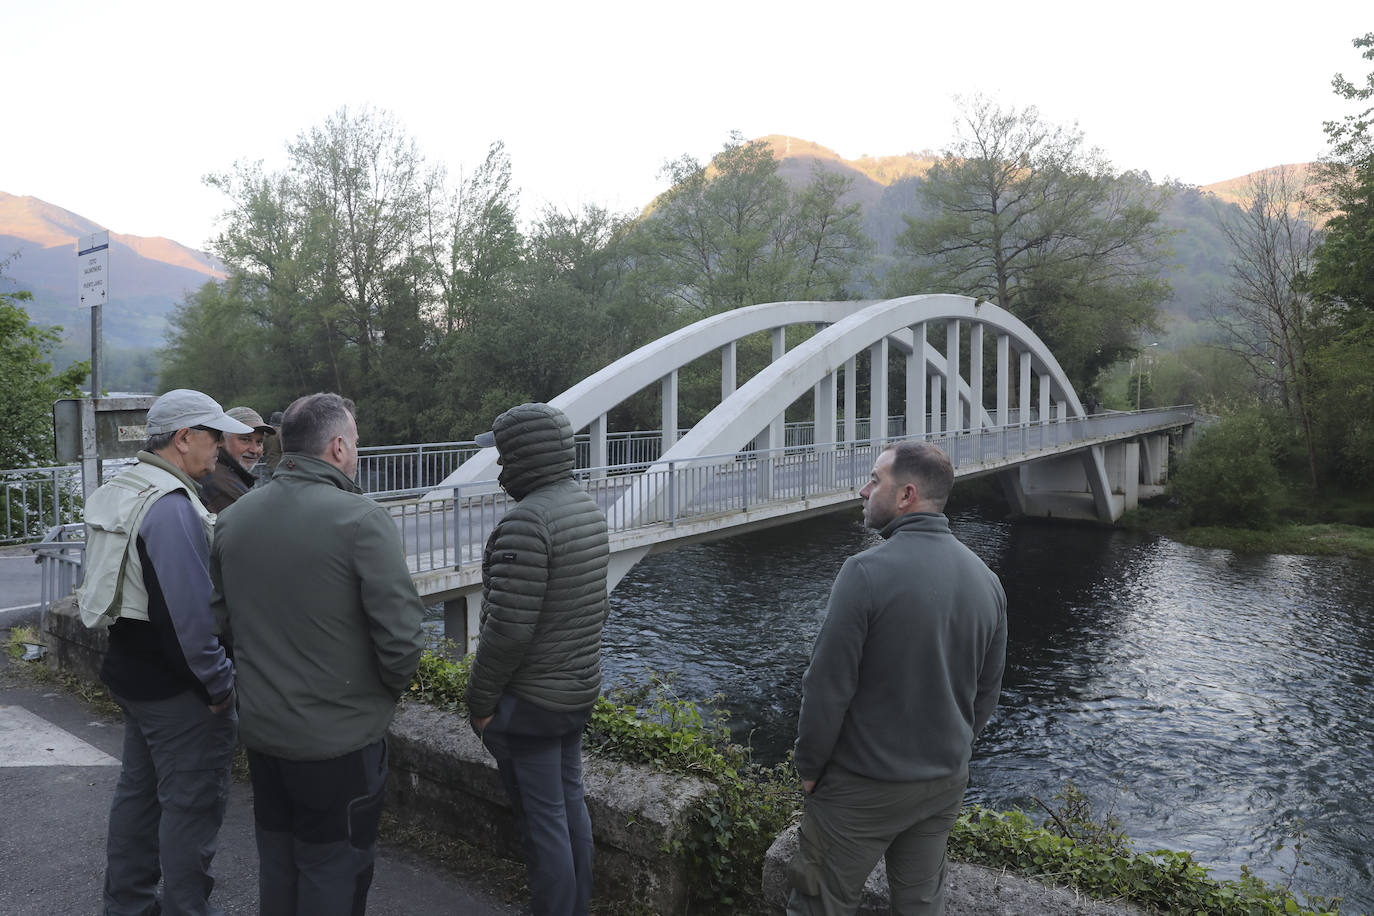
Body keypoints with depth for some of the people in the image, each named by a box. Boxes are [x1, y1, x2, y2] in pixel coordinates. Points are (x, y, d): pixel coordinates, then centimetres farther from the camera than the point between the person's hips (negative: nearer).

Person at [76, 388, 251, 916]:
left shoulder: (118, 493, 9)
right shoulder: (171, 507, -24)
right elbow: (191, 611, -27)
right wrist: (219, 683, -18)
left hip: (129, 670, 10)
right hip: (175, 685, -10)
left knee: (139, 787, 22)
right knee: (192, 802, 3)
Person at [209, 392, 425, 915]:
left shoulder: (233, 518, 0)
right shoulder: (361, 519, -21)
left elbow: (221, 617, 9)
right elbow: (400, 634, -22)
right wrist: (393, 684, -2)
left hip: (260, 729, 6)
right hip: (340, 737, -6)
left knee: (277, 862, 23)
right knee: (334, 870, 10)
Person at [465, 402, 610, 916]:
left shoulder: (527, 521, -24)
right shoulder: (587, 508, 4)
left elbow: (508, 627, -24)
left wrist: (481, 701, -12)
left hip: (530, 701, -9)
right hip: (580, 688, 9)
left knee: (542, 822, 6)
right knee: (570, 804, 20)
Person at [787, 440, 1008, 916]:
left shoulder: (867, 572, -23)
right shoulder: (986, 579, -1)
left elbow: (828, 687, -20)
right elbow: (987, 691, 7)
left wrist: (810, 766, -6)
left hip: (864, 787, -6)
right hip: (945, 785, 6)